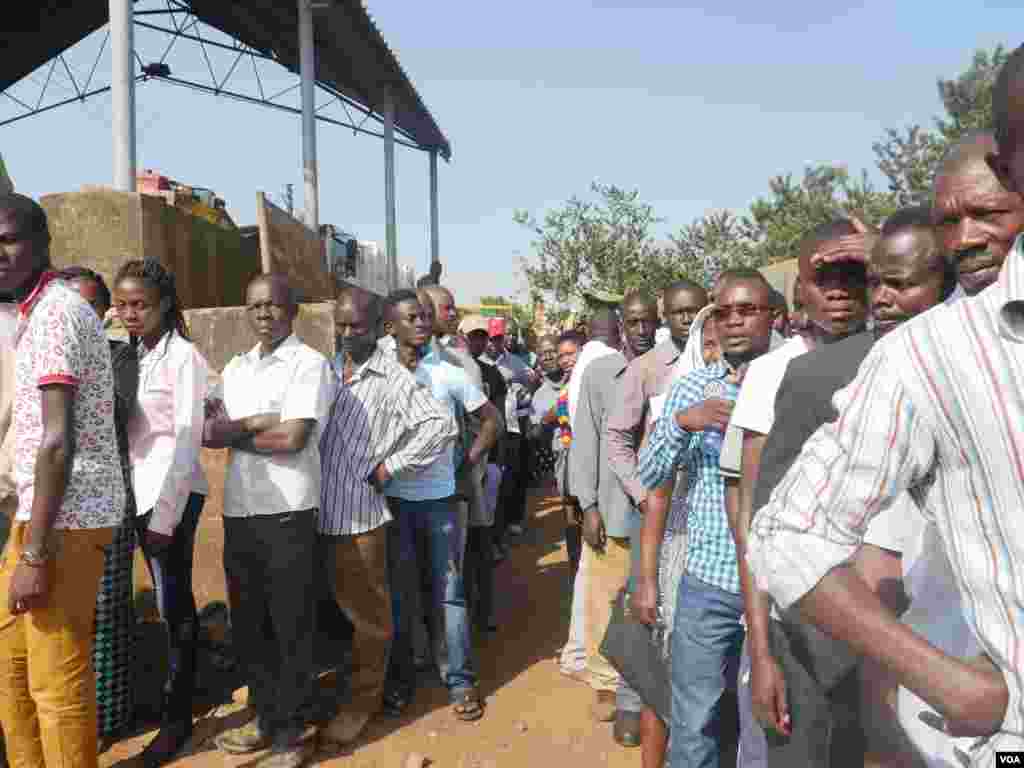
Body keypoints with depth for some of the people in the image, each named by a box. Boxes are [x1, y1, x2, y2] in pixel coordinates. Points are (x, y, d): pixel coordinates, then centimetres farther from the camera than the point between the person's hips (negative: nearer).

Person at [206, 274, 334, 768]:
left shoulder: (310, 364, -6)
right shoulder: (235, 368, 14)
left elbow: (293, 438, -16)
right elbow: (209, 431, 4)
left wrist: (235, 431, -3)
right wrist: (258, 422, -12)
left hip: (287, 514, -6)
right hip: (237, 512, 6)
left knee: (290, 628, 5)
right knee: (247, 624, 16)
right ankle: (264, 716, 34)